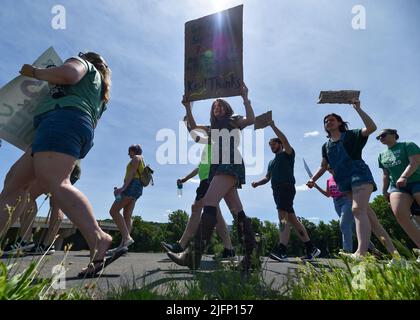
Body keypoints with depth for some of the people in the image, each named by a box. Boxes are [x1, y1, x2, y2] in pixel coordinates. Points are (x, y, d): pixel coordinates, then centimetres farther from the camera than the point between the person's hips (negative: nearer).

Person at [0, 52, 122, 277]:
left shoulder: (83, 63, 16)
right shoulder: (99, 96, 37)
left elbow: (69, 73, -8)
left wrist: (34, 72, 6)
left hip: (63, 118, -9)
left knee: (54, 182, -29)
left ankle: (98, 239, -43)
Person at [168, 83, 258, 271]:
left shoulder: (235, 121, 15)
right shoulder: (212, 129, 31)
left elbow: (251, 120, -4)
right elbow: (194, 128, 20)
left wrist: (245, 98, -7)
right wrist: (188, 108, 13)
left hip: (231, 165, -7)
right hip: (218, 167, 7)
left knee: (209, 202, -23)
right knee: (237, 211, -1)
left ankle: (194, 255, -29)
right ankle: (252, 256, -1)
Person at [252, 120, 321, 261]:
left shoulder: (287, 154, 9)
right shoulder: (271, 162, 30)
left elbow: (285, 140, -9)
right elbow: (267, 177, 25)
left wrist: (273, 126, -6)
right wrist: (257, 183, 5)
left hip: (286, 187, -8)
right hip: (277, 190, 8)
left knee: (283, 215, -24)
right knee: (292, 219, 6)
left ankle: (281, 250, -36)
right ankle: (311, 248, 11)